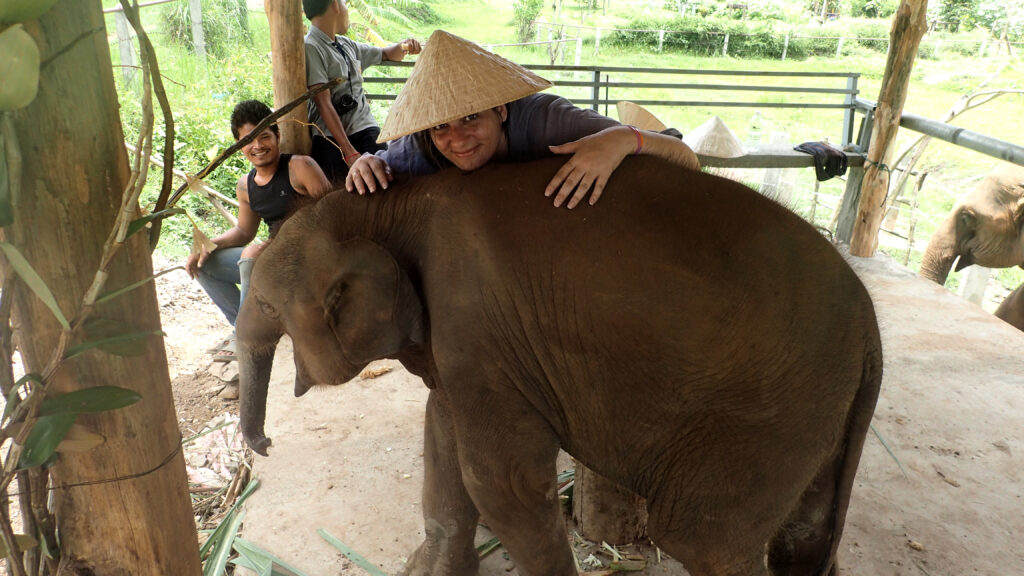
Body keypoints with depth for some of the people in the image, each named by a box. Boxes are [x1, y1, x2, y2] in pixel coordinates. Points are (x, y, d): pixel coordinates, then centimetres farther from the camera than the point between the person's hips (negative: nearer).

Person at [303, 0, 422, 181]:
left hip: (366, 130, 6)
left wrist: (404, 46, 8)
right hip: (331, 138, -5)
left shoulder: (347, 45, 17)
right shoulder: (310, 48, -6)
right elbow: (324, 104, -14)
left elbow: (386, 54, 33)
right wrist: (350, 153, -21)